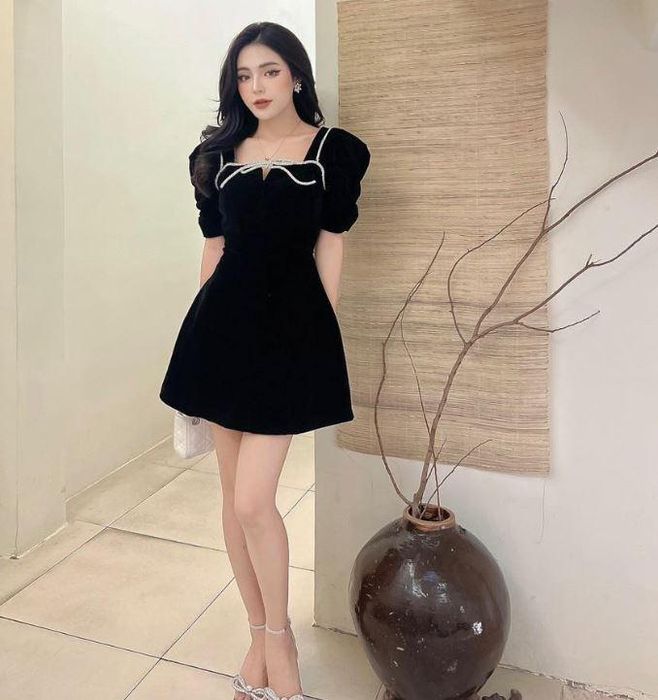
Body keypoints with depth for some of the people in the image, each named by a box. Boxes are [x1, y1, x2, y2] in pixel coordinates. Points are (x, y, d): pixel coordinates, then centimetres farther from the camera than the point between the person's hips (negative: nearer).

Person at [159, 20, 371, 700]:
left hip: (291, 326, -4)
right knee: (234, 497, 9)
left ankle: (278, 639, 20)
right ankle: (262, 638, 29)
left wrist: (317, 339, -2)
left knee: (252, 501, -8)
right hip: (224, 323, 5)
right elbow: (214, 248, 12)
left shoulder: (336, 150, 0)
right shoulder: (219, 153, 11)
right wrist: (204, 334, 12)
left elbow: (328, 250, -1)